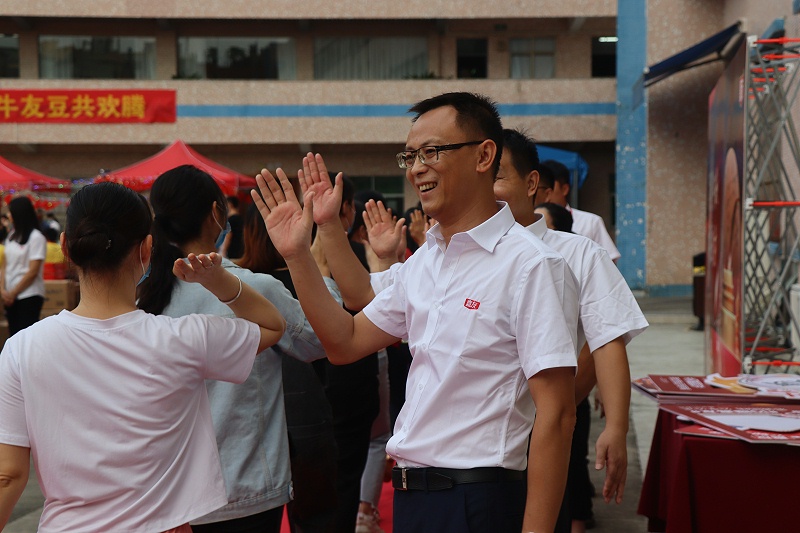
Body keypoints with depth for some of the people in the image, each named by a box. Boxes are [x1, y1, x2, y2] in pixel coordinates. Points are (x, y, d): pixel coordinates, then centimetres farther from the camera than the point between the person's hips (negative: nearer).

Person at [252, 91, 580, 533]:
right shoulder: (422, 263, 9)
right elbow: (346, 343, 12)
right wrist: (297, 253, 5)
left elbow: (555, 416, -17)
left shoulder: (530, 265, -14)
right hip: (410, 495, 7)